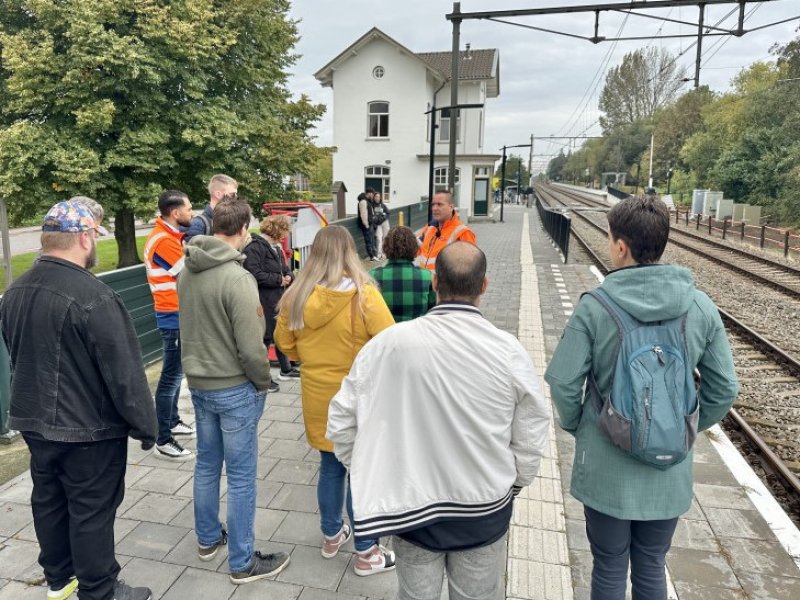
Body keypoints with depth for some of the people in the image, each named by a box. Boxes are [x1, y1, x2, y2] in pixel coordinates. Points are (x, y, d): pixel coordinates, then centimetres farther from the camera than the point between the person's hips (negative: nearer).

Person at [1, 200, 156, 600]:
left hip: (34, 421, 9)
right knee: (91, 511, 6)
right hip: (89, 429, -8)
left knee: (48, 500, 21)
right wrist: (145, 425, -12)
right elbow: (124, 372, -23)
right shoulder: (92, 296, -25)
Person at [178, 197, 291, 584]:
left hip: (198, 383, 8)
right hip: (234, 388, -7)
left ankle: (208, 538, 40)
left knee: (206, 465, 22)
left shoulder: (186, 272, 0)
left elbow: (187, 327, 10)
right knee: (241, 477, 6)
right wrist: (263, 383, -6)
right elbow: (251, 348, -22)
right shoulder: (237, 278, -24)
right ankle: (243, 563, 19)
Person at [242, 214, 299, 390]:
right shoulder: (254, 247, -16)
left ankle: (285, 370, 35)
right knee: (265, 337, -1)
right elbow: (255, 275, -27)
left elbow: (284, 269, 22)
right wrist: (279, 280, -17)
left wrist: (289, 276, -1)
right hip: (264, 302, -10)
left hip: (278, 299, 10)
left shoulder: (276, 247, 15)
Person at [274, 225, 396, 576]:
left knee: (330, 467, 23)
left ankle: (331, 536, 41)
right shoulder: (364, 295, -21)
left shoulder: (296, 296, -7)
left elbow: (285, 345, 5)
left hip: (317, 397, 5)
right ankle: (366, 553, 26)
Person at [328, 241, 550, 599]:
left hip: (409, 506, 0)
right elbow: (530, 439, -8)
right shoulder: (509, 351, -17)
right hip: (484, 509, 0)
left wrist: (369, 475, 6)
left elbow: (342, 420, -10)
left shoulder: (390, 342, -18)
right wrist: (512, 485, 11)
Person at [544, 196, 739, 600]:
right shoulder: (700, 306, -8)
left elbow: (564, 384, -15)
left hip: (605, 467, -2)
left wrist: (578, 428, 5)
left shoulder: (594, 307, -18)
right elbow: (724, 389, -1)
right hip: (670, 470, 3)